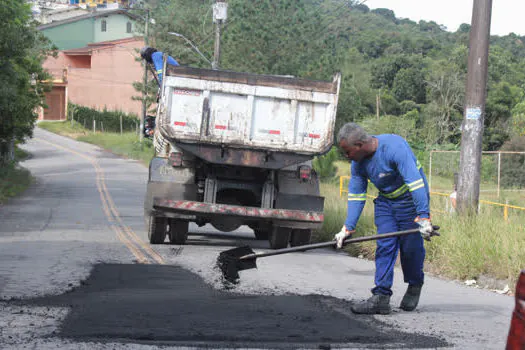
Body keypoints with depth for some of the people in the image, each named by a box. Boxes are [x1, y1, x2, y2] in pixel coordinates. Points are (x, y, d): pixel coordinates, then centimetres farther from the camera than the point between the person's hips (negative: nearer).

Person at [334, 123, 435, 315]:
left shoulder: (394, 147, -30)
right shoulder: (358, 162, -6)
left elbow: (415, 182, -34)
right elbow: (356, 195, 2)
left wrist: (423, 217, -39)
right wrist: (348, 228, -4)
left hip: (411, 199, -6)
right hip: (385, 201, 6)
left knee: (410, 247, -4)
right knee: (384, 246, -5)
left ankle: (414, 287, 22)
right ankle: (381, 297, -7)